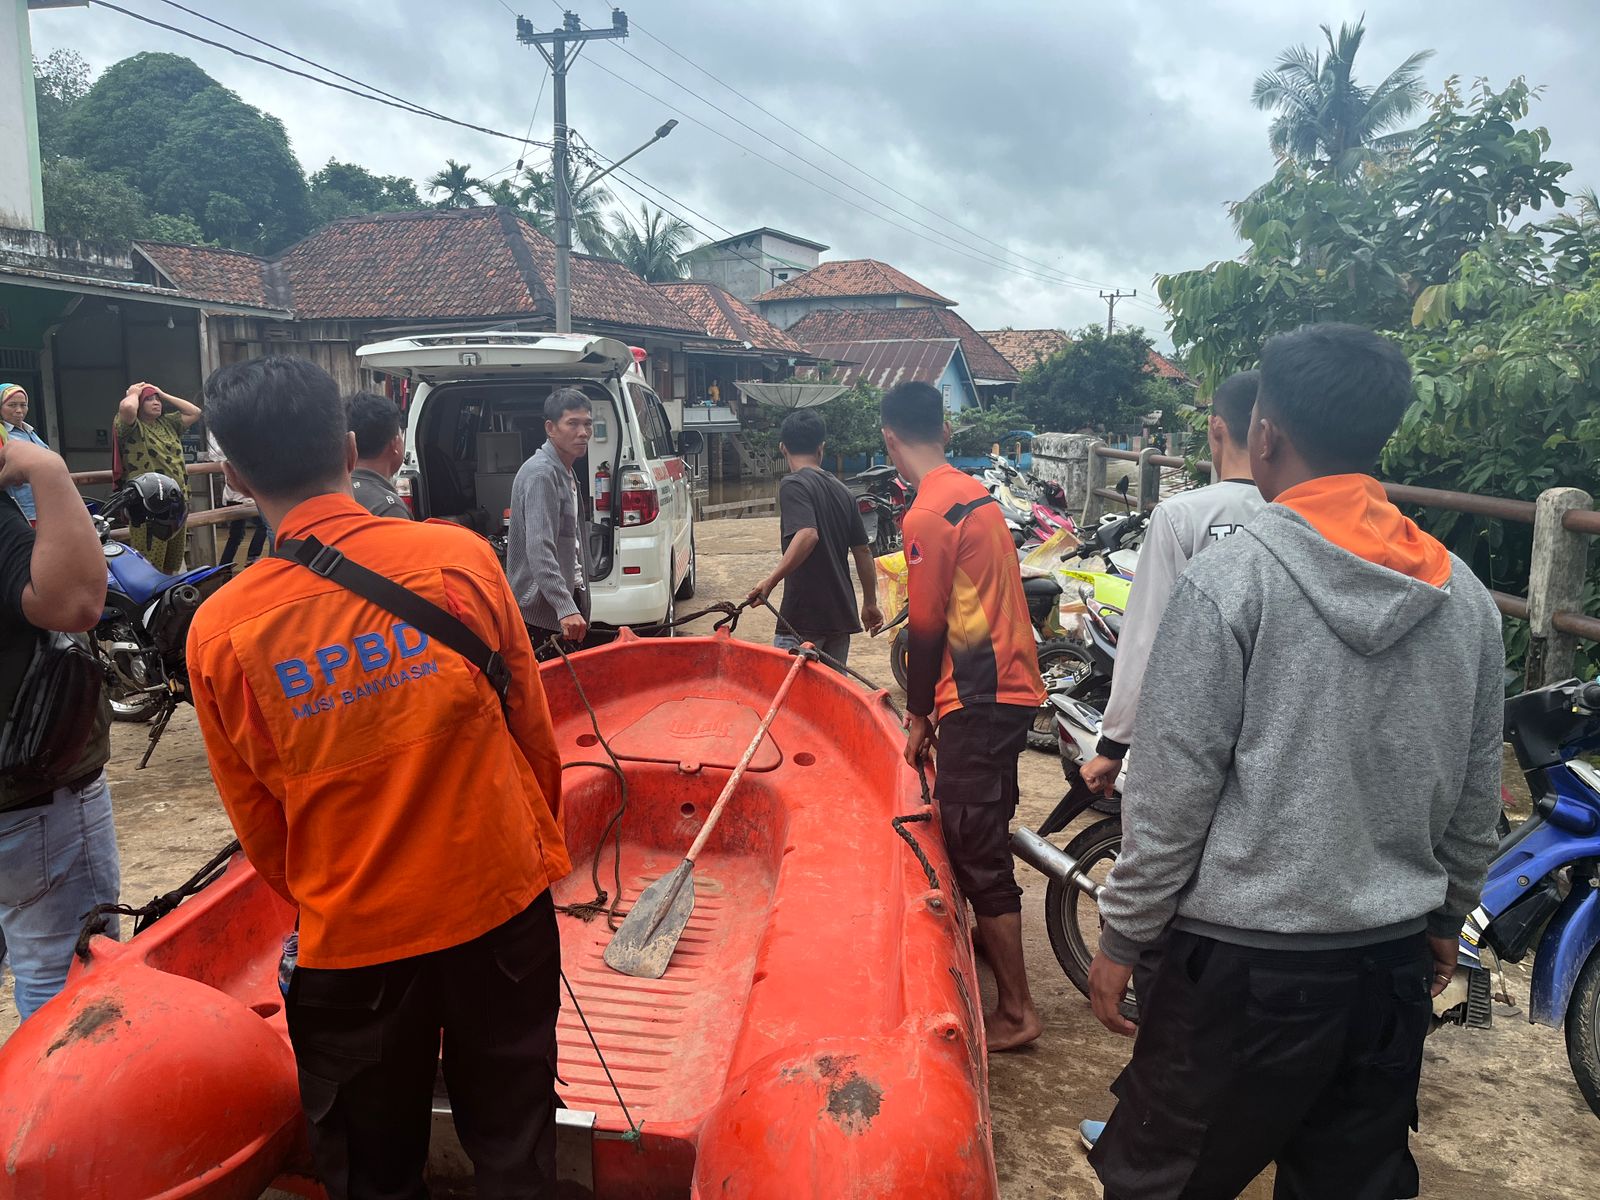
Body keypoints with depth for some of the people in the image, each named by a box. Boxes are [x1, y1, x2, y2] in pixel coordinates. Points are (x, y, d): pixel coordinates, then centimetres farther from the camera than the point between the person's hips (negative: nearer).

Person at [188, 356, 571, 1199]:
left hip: (353, 940, 0)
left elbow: (257, 821, 0)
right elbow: (532, 730, -3)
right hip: (502, 905, 1)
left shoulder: (220, 631, -11)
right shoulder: (459, 557, -13)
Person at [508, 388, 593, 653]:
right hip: (542, 613, -10)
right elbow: (539, 551, -28)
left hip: (569, 603, 10)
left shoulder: (565, 472, 14)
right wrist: (566, 609, -37)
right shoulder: (541, 474, -17)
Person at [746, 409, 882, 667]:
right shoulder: (842, 491, 12)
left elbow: (807, 535, -26)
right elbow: (863, 551, 14)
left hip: (803, 619, -7)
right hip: (841, 616, 7)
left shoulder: (793, 484, -9)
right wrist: (870, 603, 23)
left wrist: (770, 582, -26)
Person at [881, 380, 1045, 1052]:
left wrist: (918, 712, 0)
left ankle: (1016, 1013, 6)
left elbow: (928, 625, -13)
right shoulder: (978, 493, 12)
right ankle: (987, 940, 42)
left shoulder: (927, 514, -16)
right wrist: (929, 702, 20)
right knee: (982, 837, 24)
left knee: (977, 854, -2)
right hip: (1012, 685, 9)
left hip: (977, 700, -9)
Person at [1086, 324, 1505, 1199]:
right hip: (1397, 961, 6)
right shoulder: (1465, 597, 1)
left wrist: (1122, 937, -5)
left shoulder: (1228, 581, -16)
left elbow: (1173, 789, -16)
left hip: (1249, 962, -6)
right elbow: (1475, 800, 9)